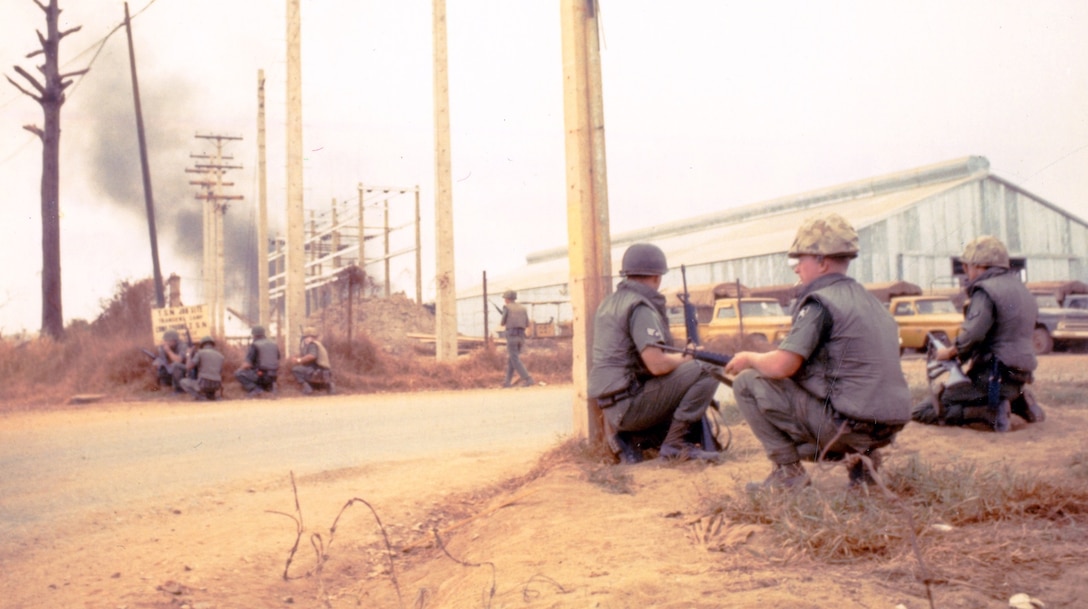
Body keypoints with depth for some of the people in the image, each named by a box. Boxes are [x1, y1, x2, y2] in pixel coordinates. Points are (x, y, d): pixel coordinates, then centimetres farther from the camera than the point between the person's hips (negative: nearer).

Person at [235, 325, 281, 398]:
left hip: (260, 375, -7)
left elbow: (247, 364, -12)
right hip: (273, 377, 7)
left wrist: (240, 369, 9)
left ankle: (255, 390, -7)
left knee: (238, 374, 7)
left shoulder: (254, 345, -9)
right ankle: (269, 385, 13)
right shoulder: (274, 344, 10)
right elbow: (278, 360, 17)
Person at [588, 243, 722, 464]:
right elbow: (657, 365, -23)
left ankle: (623, 435, 13)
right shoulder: (641, 307, -13)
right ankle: (675, 443, -10)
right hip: (630, 404, -9)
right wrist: (683, 358, -2)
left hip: (612, 408, 9)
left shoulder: (609, 303, 15)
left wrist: (675, 358, 18)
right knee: (704, 372, -12)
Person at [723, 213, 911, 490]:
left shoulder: (820, 302, -12)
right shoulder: (868, 299, 16)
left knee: (747, 383, -1)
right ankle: (861, 456, 12)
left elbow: (781, 366, -19)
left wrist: (749, 358, 3)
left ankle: (788, 472, 1)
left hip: (849, 423, -9)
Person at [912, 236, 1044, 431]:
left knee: (922, 412, -7)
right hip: (1020, 376, 9)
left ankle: (990, 412, -18)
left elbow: (972, 336, -23)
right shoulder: (1021, 289, 18)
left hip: (994, 377, -9)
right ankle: (1017, 402, 13)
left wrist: (948, 352, -5)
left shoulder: (985, 290, -11)